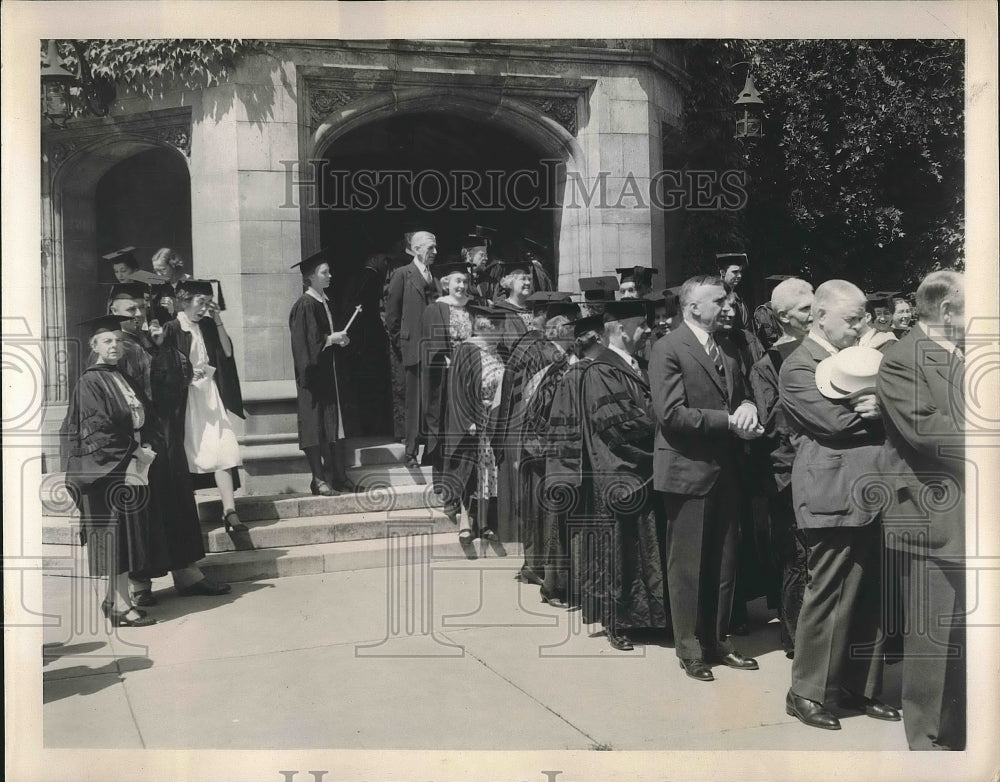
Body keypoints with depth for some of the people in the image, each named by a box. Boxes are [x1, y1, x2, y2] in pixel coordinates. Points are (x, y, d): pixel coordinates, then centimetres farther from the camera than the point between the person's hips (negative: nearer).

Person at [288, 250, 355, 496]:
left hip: (329, 372, 8)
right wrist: (331, 339, -13)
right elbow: (307, 343, -19)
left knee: (335, 424, 9)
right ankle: (318, 479, 5)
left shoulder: (325, 302, 11)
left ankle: (339, 476, 14)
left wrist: (339, 339, 3)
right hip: (313, 373, -8)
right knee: (315, 426, -1)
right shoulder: (304, 306, -14)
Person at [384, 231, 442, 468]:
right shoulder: (402, 275, -1)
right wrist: (399, 346, -3)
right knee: (415, 402, -2)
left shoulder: (434, 278, 17)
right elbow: (391, 314, -2)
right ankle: (411, 453, 5)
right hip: (414, 348, -5)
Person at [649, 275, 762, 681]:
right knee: (688, 566, 4)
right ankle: (689, 649, 18)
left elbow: (738, 395, 19)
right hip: (689, 470, -7)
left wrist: (746, 407, -5)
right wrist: (728, 421, -17)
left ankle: (717, 641, 28)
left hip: (724, 469, 7)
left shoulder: (727, 348, 12)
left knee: (724, 564, 14)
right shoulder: (668, 349, -12)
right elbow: (671, 413, -19)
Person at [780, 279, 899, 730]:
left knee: (869, 598, 12)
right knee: (829, 598, -2)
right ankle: (806, 692, 11)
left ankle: (860, 686, 25)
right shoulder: (799, 367, -6)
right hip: (835, 498, -8)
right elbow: (836, 422, -17)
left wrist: (882, 404, -10)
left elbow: (871, 410, 13)